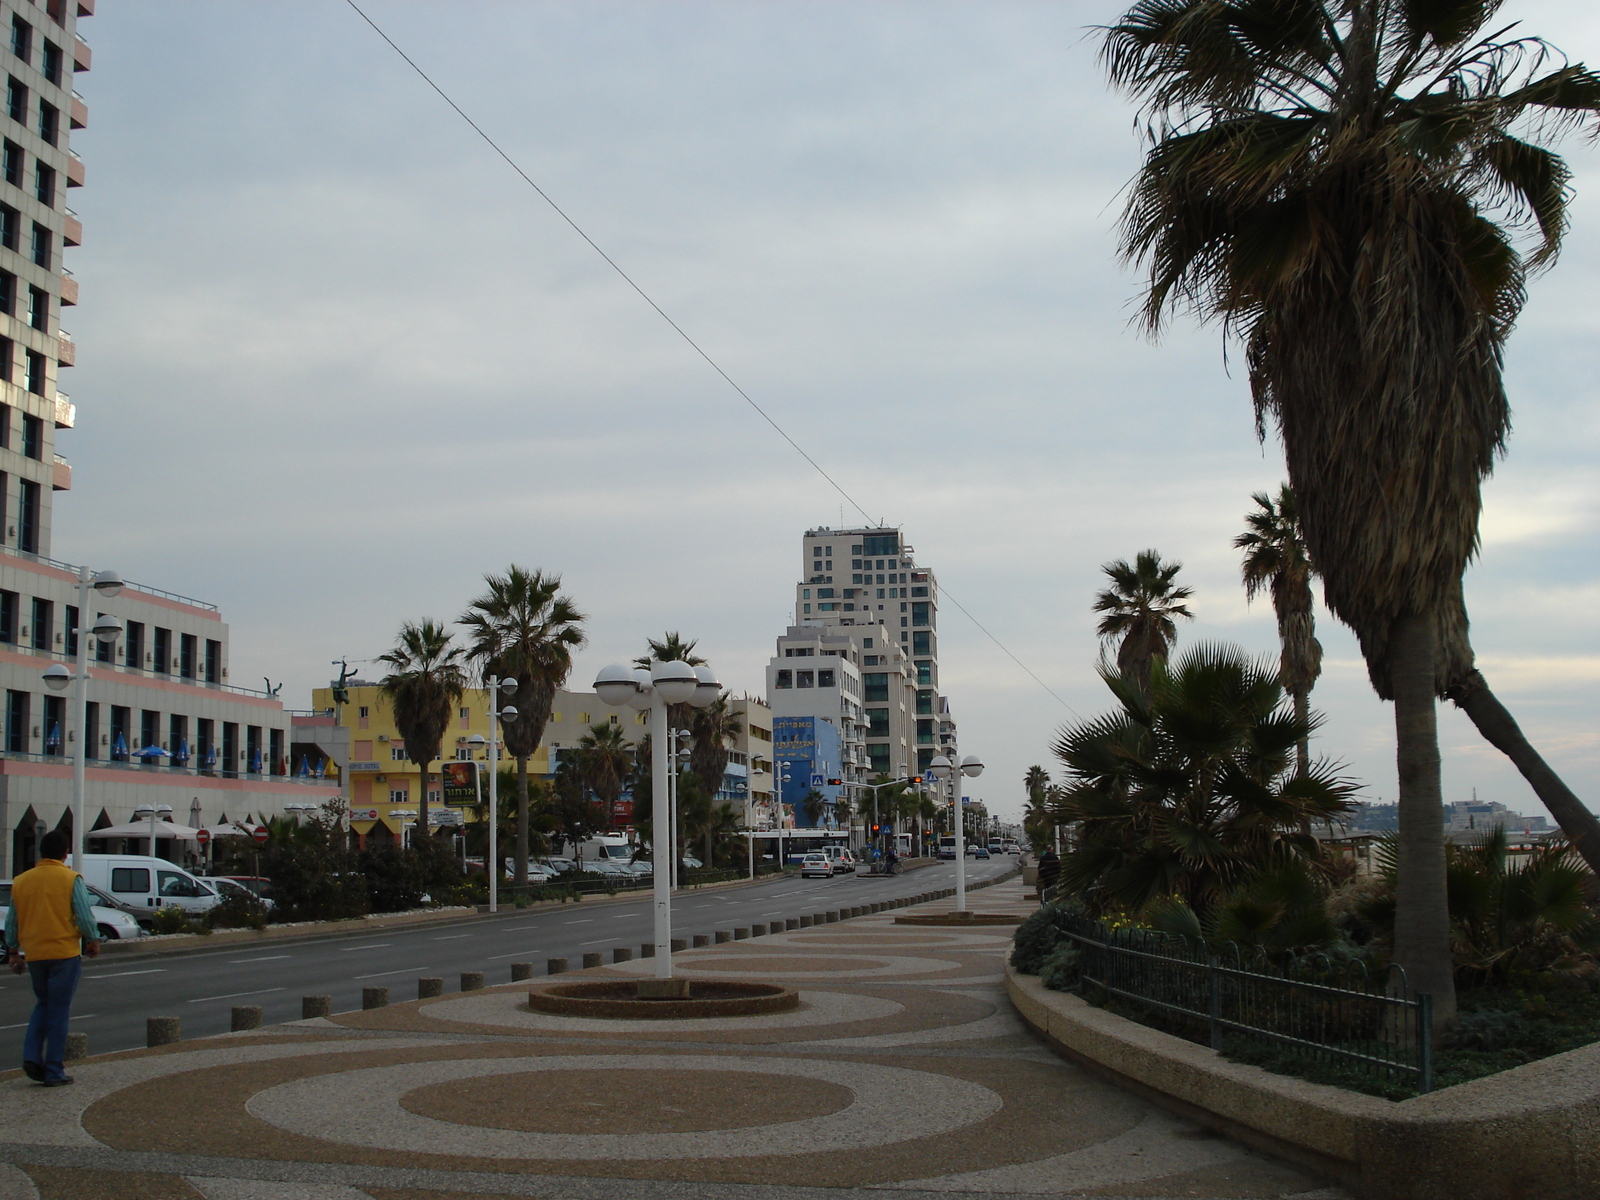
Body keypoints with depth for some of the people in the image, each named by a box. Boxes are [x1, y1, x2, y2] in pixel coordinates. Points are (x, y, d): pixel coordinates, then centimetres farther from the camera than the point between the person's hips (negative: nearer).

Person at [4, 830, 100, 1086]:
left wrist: (13, 952, 22)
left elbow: (11, 922, 11)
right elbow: (85, 916, -10)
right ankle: (54, 1072, 3)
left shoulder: (20, 881, 6)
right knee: (59, 1011, 2)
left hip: (34, 955, 4)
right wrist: (93, 941, 6)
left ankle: (31, 1056, 4)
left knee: (43, 1005, 22)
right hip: (64, 952, -4)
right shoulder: (70, 879, -8)